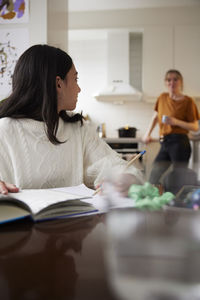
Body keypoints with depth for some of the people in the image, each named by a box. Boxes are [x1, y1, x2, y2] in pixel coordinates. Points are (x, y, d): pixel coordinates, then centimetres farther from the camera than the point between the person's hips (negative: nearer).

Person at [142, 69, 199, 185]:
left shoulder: (188, 101, -3)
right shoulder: (162, 97, 13)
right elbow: (155, 117, 27)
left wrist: (177, 122, -18)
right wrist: (148, 134, 17)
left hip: (179, 143, -6)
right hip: (165, 143, 7)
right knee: (153, 180, 9)